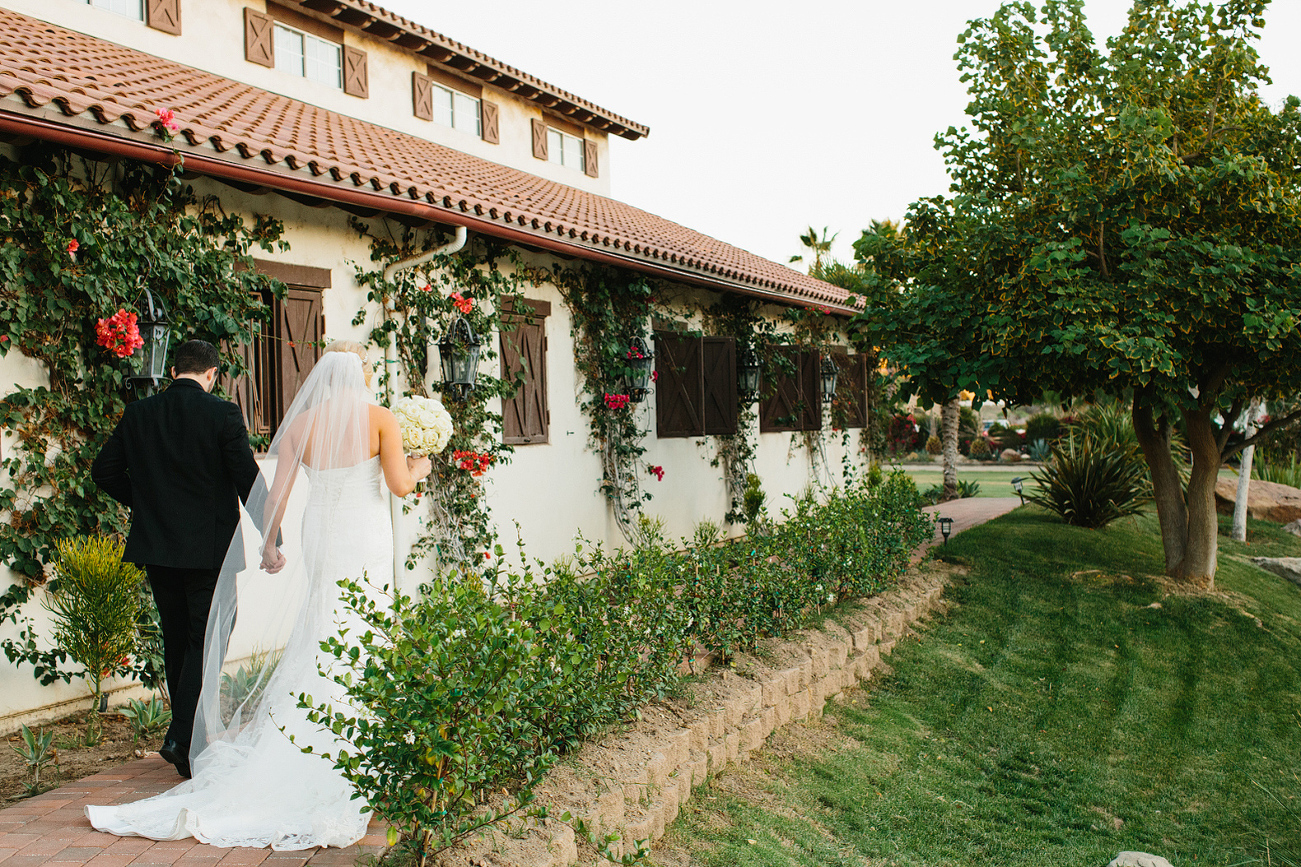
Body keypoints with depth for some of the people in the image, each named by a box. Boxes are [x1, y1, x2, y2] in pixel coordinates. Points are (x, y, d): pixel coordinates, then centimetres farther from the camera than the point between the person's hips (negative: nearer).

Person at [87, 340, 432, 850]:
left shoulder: (301, 424, 4)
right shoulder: (380, 419, -5)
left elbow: (277, 492, 2)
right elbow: (400, 485, -8)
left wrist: (269, 541, 13)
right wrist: (420, 468, 13)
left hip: (319, 535, 3)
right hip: (366, 539, -3)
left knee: (318, 640, 14)